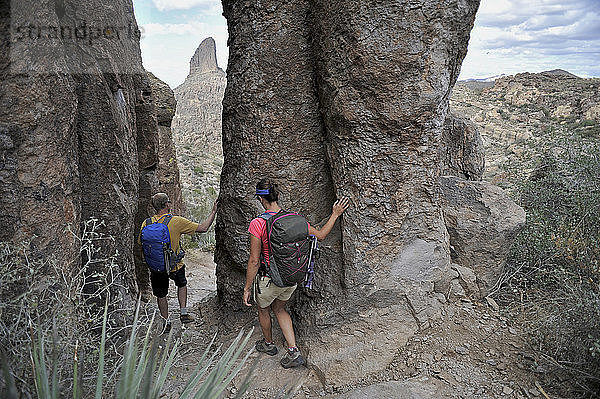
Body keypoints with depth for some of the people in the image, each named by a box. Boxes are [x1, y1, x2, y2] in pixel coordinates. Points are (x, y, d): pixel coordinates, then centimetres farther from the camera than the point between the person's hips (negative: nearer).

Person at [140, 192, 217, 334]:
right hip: (175, 266, -2)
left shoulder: (146, 224, -10)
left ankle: (166, 321, 31)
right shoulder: (177, 221, -19)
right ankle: (183, 313, 25)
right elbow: (203, 228, -16)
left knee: (161, 295, 22)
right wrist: (213, 212, -5)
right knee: (182, 285, 28)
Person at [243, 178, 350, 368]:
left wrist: (247, 288, -8)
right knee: (279, 309, 29)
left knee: (263, 310, 27)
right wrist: (335, 215, 13)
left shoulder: (258, 224, -23)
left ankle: (268, 344, 51)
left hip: (271, 280, -4)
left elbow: (254, 261, -19)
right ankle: (293, 351, 23)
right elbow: (320, 235, 2)